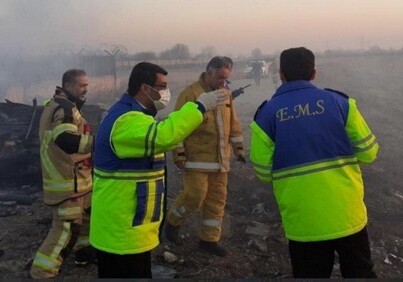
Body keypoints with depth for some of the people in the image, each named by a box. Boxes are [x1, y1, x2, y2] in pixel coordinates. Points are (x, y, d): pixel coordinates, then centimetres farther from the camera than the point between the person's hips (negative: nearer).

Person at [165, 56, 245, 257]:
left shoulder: (226, 94, 10)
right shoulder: (191, 94, -10)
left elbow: (234, 123, 17)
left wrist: (238, 148, 16)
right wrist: (179, 153, -13)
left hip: (219, 159, 7)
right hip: (197, 158, -6)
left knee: (217, 199, 9)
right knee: (195, 195, -10)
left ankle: (209, 239, 21)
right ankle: (173, 222, 19)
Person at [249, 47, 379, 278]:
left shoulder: (267, 113, -5)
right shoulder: (339, 101, -3)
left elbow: (263, 171, -5)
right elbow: (368, 152, 0)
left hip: (302, 221, 0)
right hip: (347, 214, 1)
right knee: (360, 273, 19)